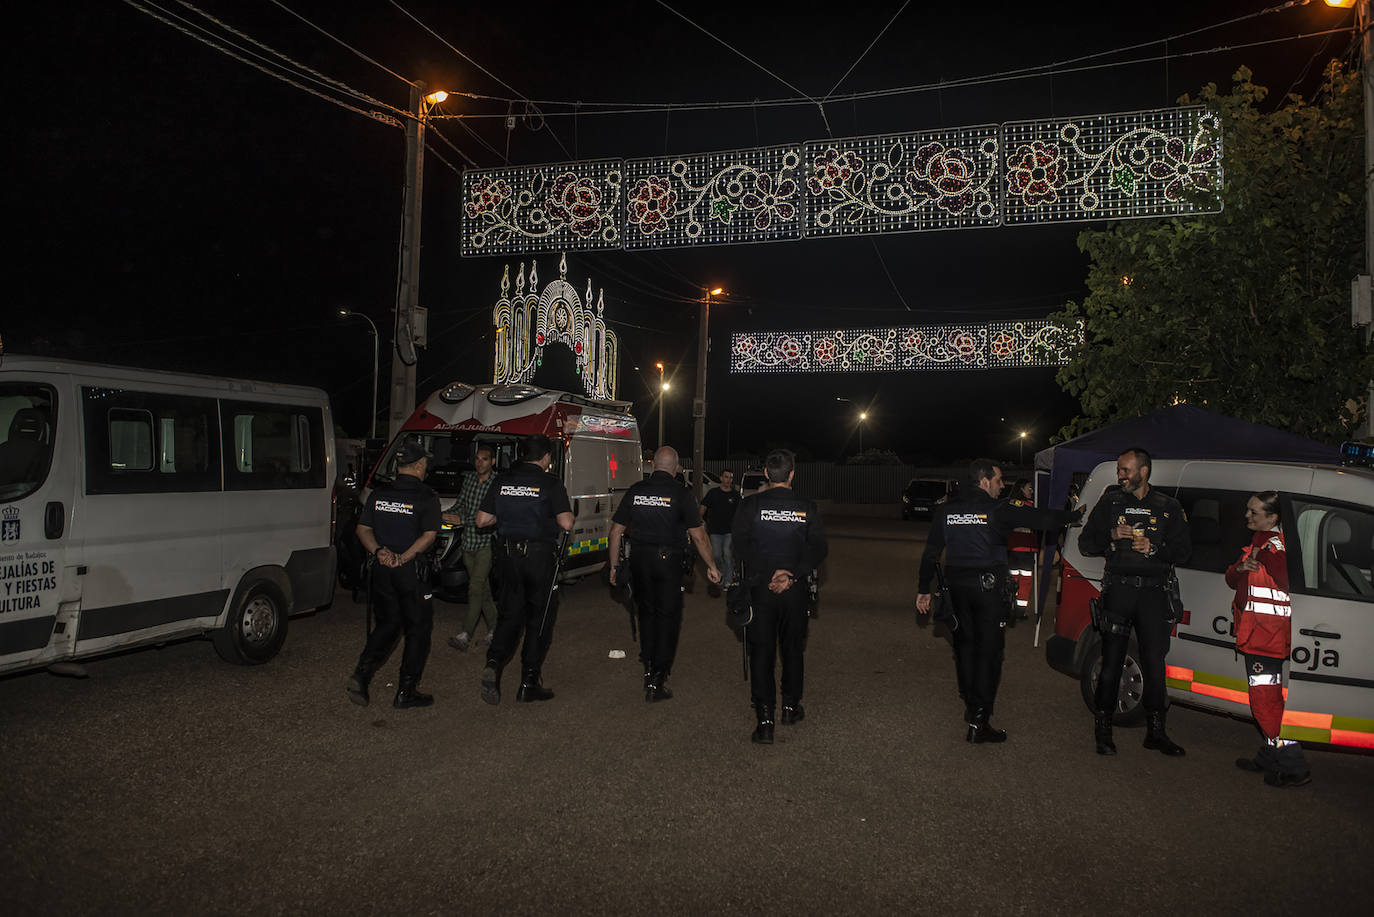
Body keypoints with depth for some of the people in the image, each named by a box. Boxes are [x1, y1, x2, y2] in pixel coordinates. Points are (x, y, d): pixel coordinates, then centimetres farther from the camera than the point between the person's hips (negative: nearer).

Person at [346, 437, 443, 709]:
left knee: (387, 624, 21)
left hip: (380, 570, 6)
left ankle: (361, 674, 6)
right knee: (418, 629, 8)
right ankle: (406, 692, 10)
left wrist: (379, 551, -5)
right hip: (410, 573, -5)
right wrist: (403, 558, -15)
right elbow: (428, 536, -17)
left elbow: (363, 529, 6)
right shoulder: (426, 497, -9)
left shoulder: (378, 494, 7)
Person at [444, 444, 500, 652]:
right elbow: (461, 503, 19)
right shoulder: (469, 479, 8)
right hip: (468, 543, 6)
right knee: (483, 589, 12)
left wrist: (462, 520, -24)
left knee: (475, 587, -12)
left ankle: (465, 635, -14)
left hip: (486, 543, -6)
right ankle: (494, 628, 22)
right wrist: (447, 514, -1)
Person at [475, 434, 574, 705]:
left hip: (508, 553, 4)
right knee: (540, 619, 7)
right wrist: (549, 515, 5)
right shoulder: (550, 484, -8)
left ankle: (494, 662, -7)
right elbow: (566, 523, -15)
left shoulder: (502, 481, 4)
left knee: (510, 614, 16)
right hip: (540, 555, -4)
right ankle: (529, 683, 10)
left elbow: (482, 520, 5)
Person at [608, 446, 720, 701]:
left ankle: (648, 668, 28)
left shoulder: (635, 491, 4)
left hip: (639, 560, 4)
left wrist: (614, 565, 16)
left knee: (646, 612, 20)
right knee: (668, 616, 5)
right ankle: (657, 681, 3)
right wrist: (711, 566, 3)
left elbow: (616, 531, 7)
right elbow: (698, 535, -7)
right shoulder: (681, 493, -7)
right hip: (669, 561, -3)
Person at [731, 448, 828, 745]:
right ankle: (791, 707, 31)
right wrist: (791, 575, -11)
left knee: (761, 652, 3)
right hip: (795, 591, 1)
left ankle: (764, 720, 0)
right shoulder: (807, 508, -2)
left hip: (760, 587, -1)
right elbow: (819, 549, -6)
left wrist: (768, 573, -13)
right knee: (793, 648, 19)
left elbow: (740, 545, -13)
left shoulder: (751, 505, -5)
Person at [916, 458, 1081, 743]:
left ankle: (972, 707, 26)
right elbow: (1042, 519, -3)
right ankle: (979, 721, -1)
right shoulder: (997, 510, -9)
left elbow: (931, 553, 8)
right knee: (989, 652, 0)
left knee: (964, 647, 17)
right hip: (988, 589, -5)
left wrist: (924, 589, 15)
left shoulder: (947, 511, 6)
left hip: (958, 589, 5)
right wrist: (1076, 516, 14)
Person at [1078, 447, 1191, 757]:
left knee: (1154, 663, 3)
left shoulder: (1168, 507, 8)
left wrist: (1154, 548, -11)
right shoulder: (1110, 502, 9)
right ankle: (1102, 729, 11)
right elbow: (1085, 543, 8)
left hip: (1153, 592, 1)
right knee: (1112, 661, 0)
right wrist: (1111, 535, -10)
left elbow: (1183, 550, 7)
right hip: (1118, 589, 0)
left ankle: (1156, 731, 16)